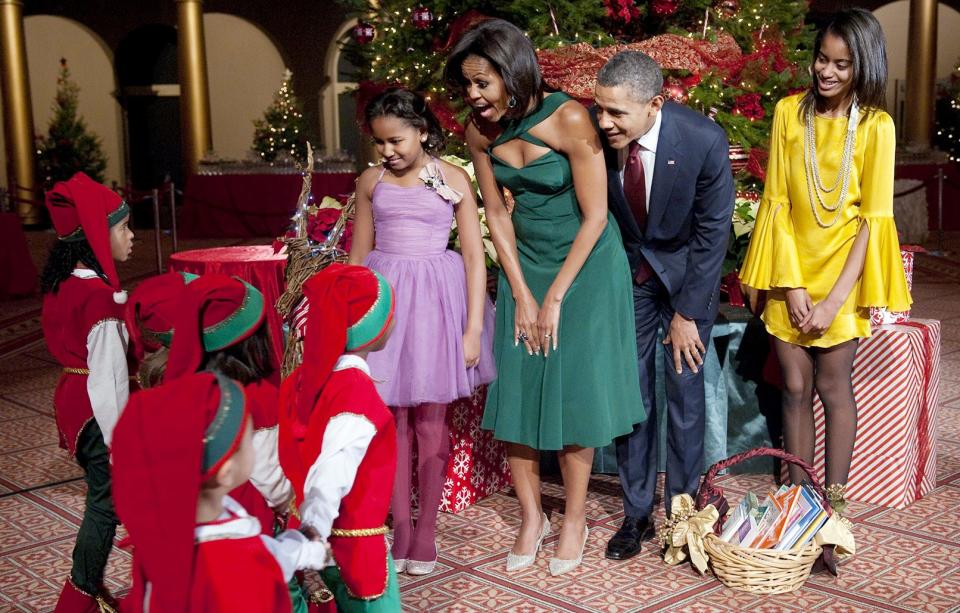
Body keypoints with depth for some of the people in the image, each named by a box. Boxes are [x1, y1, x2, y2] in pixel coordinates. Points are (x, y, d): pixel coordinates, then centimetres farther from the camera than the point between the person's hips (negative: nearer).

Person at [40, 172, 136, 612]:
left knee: (102, 498, 20)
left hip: (74, 400, 9)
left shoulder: (65, 281, 3)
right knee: (107, 503, 6)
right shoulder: (99, 295, -24)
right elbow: (108, 378, -23)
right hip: (98, 412, -9)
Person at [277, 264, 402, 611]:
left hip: (325, 539, 7)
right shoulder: (358, 395, -25)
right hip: (353, 545, -7)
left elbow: (290, 458, 2)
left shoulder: (302, 378, -2)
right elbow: (327, 484, -30)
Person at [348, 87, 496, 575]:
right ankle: (400, 531, 17)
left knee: (430, 422, 4)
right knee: (392, 420, 6)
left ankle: (425, 535, 16)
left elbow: (474, 258, -3)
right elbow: (358, 258, 10)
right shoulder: (371, 182, 5)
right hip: (383, 302, 2)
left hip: (435, 301, -2)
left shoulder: (453, 180, -3)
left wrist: (473, 328, -8)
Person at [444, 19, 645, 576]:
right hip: (525, 263, 4)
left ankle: (575, 519, 15)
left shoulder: (568, 118, -21)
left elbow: (595, 216, -17)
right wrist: (521, 295, -4)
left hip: (585, 261, -4)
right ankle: (532, 516, 17)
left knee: (574, 390, -2)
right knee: (517, 388, 1)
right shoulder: (480, 130, -7)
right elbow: (497, 213, 1)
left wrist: (555, 298, -14)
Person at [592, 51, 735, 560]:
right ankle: (637, 512, 16)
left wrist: (687, 313, -13)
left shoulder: (704, 140, -26)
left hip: (686, 270, -2)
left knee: (685, 388, 1)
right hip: (626, 269, 2)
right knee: (629, 389, 3)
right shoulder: (594, 134, -21)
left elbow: (713, 231, -16)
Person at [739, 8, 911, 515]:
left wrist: (833, 299, -14)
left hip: (842, 272, -2)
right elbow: (777, 201, -2)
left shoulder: (875, 126, -8)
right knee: (795, 386, 6)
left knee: (833, 386, 3)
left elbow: (873, 220, -9)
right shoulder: (789, 112, -2)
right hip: (789, 270, 2)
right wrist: (792, 285, -9)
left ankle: (834, 500, 15)